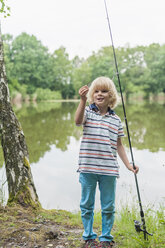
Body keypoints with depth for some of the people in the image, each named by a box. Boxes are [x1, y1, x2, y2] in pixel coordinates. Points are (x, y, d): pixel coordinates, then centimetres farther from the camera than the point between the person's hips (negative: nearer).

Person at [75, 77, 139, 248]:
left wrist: (128, 165, 11)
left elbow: (119, 145, 15)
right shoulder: (88, 112, 1)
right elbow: (78, 121, -23)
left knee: (108, 207, 10)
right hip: (88, 168, -2)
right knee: (87, 205, 10)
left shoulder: (116, 119, 9)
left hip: (109, 170, 2)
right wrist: (83, 100, -35)